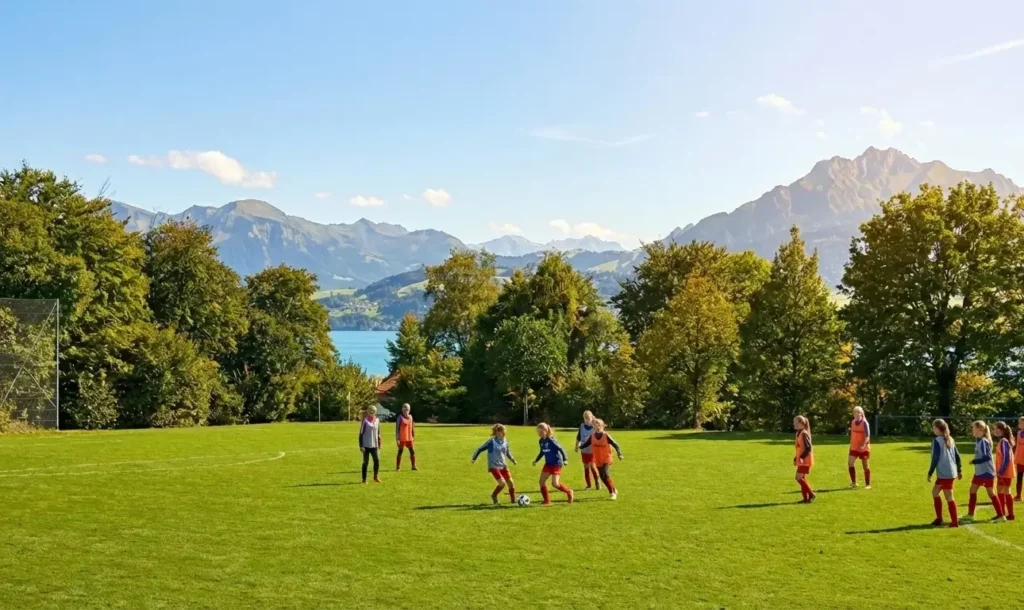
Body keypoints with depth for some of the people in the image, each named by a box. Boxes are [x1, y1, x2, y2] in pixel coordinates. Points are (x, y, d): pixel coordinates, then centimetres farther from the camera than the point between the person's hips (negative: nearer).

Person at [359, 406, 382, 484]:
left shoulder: (377, 420, 8)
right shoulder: (365, 421, -7)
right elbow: (361, 434, -6)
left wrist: (379, 445, 15)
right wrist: (361, 446, -11)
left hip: (374, 445, 4)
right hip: (366, 445, -4)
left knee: (377, 460, -6)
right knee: (365, 462, 3)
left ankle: (376, 476, 11)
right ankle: (364, 479, 14)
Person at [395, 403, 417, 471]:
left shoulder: (410, 417, 8)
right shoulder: (400, 417, -9)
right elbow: (397, 428, -10)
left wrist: (413, 436, 13)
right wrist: (397, 439, -14)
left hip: (409, 438, 5)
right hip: (402, 439, -5)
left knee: (412, 452, 5)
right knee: (400, 452, 2)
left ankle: (413, 466, 14)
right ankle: (398, 467, 10)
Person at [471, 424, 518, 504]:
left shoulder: (505, 442, 4)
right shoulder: (491, 441, -14)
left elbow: (508, 453, 20)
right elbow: (480, 449, -6)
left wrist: (513, 460, 11)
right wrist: (474, 458, -3)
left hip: (503, 466, 6)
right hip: (494, 466, -6)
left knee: (510, 482, 1)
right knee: (502, 483, -18)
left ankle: (513, 500, 18)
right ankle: (494, 495, 9)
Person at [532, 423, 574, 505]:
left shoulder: (551, 440, -20)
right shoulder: (541, 441, 3)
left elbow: (561, 449, -19)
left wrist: (565, 459, -27)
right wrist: (536, 460, 13)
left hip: (556, 464, -8)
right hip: (548, 464, 8)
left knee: (555, 484, -13)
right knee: (542, 481, 0)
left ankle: (569, 492, 12)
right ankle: (547, 501, 10)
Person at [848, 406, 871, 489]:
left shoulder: (864, 423, -11)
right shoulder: (853, 422, 8)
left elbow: (867, 436, -16)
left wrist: (864, 444, -31)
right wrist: (851, 445, 16)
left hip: (863, 448, -5)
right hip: (854, 447, 5)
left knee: (865, 465, 3)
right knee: (850, 463, -7)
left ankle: (868, 484, 14)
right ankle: (853, 482, 3)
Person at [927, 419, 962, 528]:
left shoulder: (936, 441, -13)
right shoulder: (950, 439, 11)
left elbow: (935, 459, -15)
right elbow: (957, 456, 14)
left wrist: (930, 473, -8)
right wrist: (959, 470, 22)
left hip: (944, 474, -9)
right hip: (951, 472, 9)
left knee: (949, 497, -4)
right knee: (934, 491, 19)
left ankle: (954, 522, -2)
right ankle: (939, 518, 20)